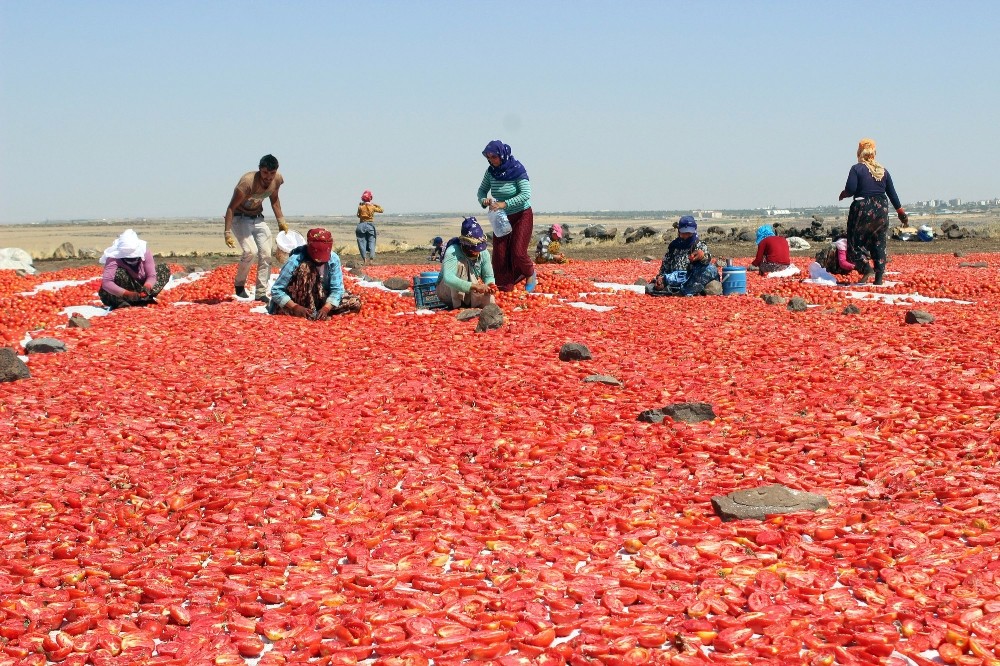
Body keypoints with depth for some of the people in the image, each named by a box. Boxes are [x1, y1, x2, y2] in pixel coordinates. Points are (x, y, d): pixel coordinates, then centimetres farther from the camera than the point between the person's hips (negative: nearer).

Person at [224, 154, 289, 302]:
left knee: (266, 255, -3)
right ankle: (239, 284, -1)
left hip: (258, 219, 6)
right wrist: (228, 233, -30)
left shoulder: (277, 179, -10)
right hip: (240, 218, -6)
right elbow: (231, 207, -26)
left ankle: (261, 293, 4)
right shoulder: (247, 182, -30)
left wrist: (281, 221, 9)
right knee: (250, 251, -24)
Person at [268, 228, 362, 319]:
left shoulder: (333, 259, -14)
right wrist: (295, 307, -34)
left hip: (321, 301, 4)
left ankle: (314, 314, -14)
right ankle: (310, 314, -25)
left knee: (355, 303, -14)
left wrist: (326, 308, -32)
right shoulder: (295, 261, -23)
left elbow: (337, 289, -14)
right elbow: (276, 290, -22)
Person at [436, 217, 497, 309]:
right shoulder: (452, 252, -29)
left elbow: (489, 276, -8)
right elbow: (448, 278, -44)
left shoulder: (484, 253, -10)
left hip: (470, 295, 4)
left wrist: (490, 284, -33)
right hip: (447, 292, -4)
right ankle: (457, 305, -25)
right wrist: (474, 286, -54)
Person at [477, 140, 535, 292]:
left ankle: (531, 275, 15)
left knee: (518, 252, -15)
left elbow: (526, 194, -25)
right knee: (500, 255, -2)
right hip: (502, 218, 5)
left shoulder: (517, 170, -19)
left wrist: (504, 204, -32)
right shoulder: (491, 171, -4)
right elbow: (481, 191, 6)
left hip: (522, 216, -5)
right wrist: (483, 200, -17)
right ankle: (504, 288, 8)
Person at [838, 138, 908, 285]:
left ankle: (866, 268, -16)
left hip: (862, 209, -5)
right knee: (879, 244, 9)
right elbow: (892, 193, 11)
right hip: (881, 209, 5)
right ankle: (879, 277, 6)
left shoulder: (856, 169, -5)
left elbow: (850, 189, -15)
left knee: (856, 241, 4)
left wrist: (843, 194, 8)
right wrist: (901, 212, 17)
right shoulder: (883, 171, 10)